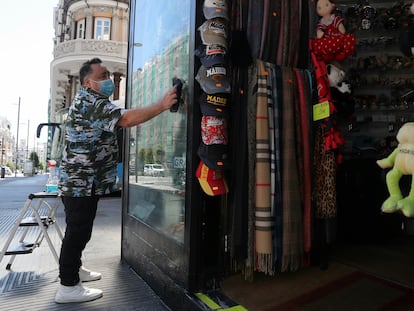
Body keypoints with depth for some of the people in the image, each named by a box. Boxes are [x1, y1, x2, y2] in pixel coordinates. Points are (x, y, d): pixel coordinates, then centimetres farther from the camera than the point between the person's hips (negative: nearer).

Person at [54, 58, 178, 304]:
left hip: (85, 181, 11)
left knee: (80, 230, 19)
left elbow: (119, 121, 27)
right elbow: (127, 119, -29)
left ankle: (74, 269, 34)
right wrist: (163, 104, -28)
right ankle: (68, 287, 6)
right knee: (78, 231, -4)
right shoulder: (89, 101, -17)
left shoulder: (92, 101, 20)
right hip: (80, 182, -11)